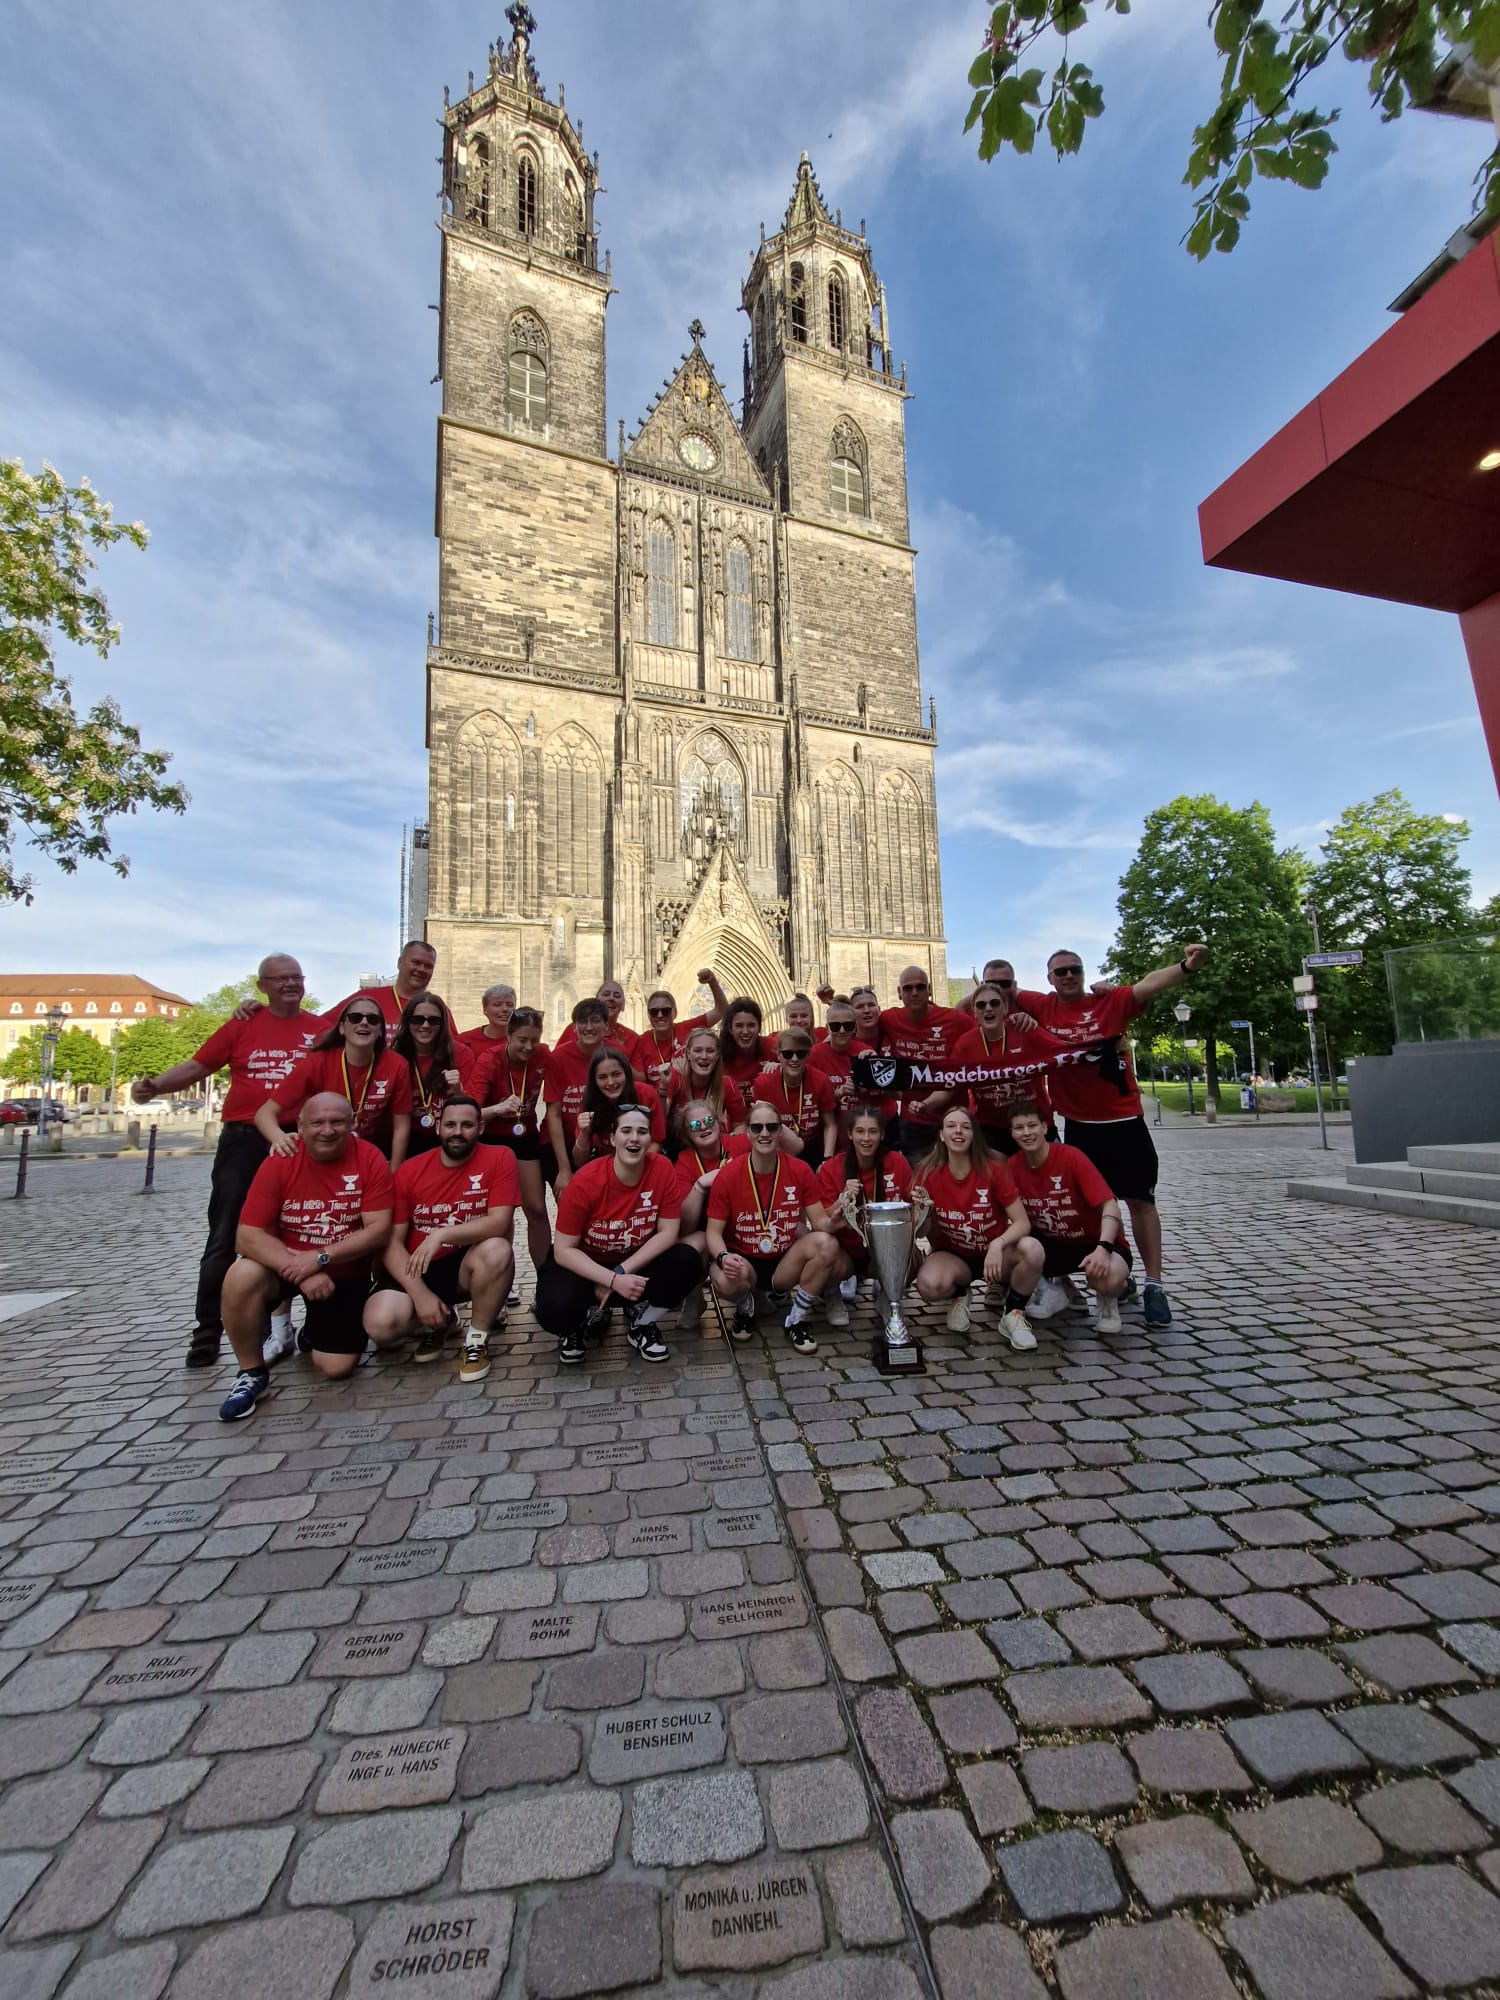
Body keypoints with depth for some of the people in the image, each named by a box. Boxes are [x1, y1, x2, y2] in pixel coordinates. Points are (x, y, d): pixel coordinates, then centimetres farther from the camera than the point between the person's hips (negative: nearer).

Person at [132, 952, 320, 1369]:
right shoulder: (242, 1026, 5)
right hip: (243, 1141, 0)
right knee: (224, 1239, 4)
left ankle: (280, 1325, 21)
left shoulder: (320, 1030, 4)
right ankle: (207, 1332, 15)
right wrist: (154, 1086, -12)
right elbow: (197, 1066, 4)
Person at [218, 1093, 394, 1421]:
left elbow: (378, 1231, -20)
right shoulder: (279, 1161, -16)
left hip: (346, 1274, 0)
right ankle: (252, 1372, -6)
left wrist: (320, 1258, -29)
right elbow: (247, 1236, -18)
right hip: (285, 1265, 1)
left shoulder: (370, 1160, -18)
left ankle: (312, 1333, 33)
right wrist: (301, 1271, -30)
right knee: (241, 1278, -31)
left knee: (337, 1367, -5)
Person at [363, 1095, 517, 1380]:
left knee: (497, 1250, -35)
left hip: (468, 1267, -2)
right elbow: (391, 1243, -6)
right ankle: (439, 1323, 11)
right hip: (418, 1270, 2)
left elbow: (500, 1223, -19)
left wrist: (441, 1234, -31)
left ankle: (477, 1338, -8)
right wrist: (420, 1294, -18)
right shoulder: (410, 1170, -5)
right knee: (380, 1324, -25)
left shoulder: (499, 1158, -12)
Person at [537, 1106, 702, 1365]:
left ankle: (640, 1321, 4)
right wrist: (613, 1280, -31)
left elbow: (668, 1233, -15)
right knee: (555, 1309, -31)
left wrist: (621, 1272, -23)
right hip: (586, 1265, -2)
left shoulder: (663, 1169, -19)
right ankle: (590, 1314, 8)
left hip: (639, 1263, 2)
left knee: (688, 1263, -25)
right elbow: (563, 1250, -20)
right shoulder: (585, 1181, -24)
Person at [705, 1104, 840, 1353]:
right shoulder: (727, 1176, -14)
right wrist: (723, 1257, -33)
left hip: (786, 1260, 2)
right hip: (743, 1261, -1)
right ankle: (745, 1307, 6)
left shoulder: (800, 1171, -8)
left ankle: (797, 1319, -3)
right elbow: (714, 1232, -11)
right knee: (724, 1280, -36)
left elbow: (820, 1222, -7)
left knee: (827, 1246, -27)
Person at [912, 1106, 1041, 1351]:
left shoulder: (992, 1170, -14)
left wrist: (997, 1244, -35)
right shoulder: (929, 1173, -12)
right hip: (952, 1255, 0)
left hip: (994, 1254, 0)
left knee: (1032, 1249, -32)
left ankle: (1012, 1313, -3)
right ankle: (959, 1296, 6)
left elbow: (1022, 1222, -16)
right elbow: (924, 1231, -6)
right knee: (929, 1285, -34)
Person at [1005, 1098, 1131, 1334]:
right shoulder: (1013, 1167, -8)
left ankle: (1108, 1300, 5)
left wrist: (1102, 1248, -41)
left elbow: (1110, 1206, -26)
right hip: (1053, 1244, 5)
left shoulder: (1071, 1157, -21)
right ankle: (1061, 1289, 10)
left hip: (1095, 1242, -4)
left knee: (1108, 1278, -38)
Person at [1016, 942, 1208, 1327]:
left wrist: (1185, 967, -39)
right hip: (1078, 1124, 3)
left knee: (1139, 1200, 2)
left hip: (1124, 1119, -2)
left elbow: (1149, 985, -22)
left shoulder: (1110, 1001, -6)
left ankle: (1154, 1285, 11)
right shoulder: (1043, 1007, 1)